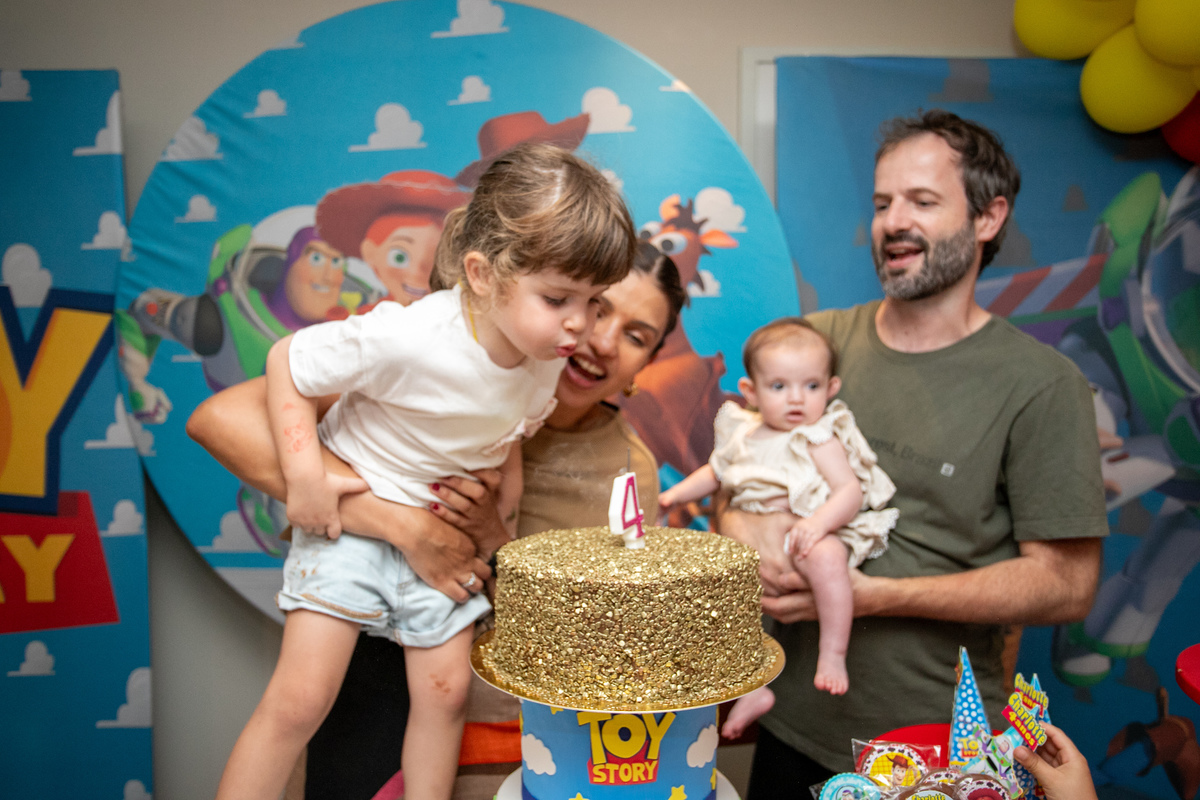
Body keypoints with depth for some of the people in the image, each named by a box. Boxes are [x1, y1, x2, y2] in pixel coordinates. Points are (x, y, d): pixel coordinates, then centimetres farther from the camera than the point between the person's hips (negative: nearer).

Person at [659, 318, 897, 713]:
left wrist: (818, 523, -35)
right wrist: (674, 494, 12)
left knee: (824, 556, -37)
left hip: (810, 534, -6)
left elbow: (851, 490, -17)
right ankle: (752, 688, 12)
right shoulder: (743, 435, 8)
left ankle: (832, 656, -22)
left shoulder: (820, 439, -9)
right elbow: (715, 472, 25)